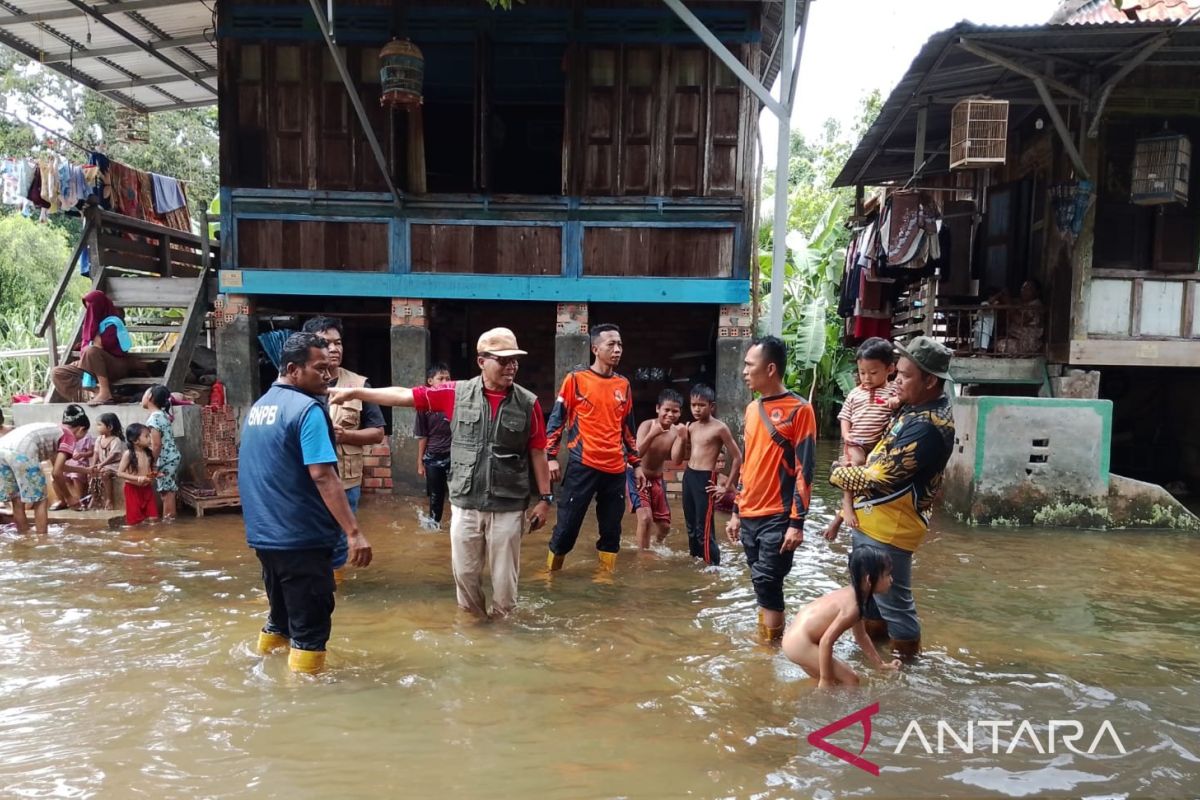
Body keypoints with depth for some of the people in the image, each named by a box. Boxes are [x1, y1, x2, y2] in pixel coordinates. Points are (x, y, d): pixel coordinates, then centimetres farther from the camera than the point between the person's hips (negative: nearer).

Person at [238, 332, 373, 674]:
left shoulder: (257, 407, 11)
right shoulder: (307, 409, -16)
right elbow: (322, 476, -23)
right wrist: (354, 532, -25)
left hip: (264, 533, 9)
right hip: (301, 537, -9)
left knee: (282, 613, 23)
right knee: (309, 622, 2)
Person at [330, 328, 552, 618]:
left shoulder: (528, 403, -6)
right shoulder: (457, 394, -3)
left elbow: (538, 453, 0)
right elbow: (403, 395, 0)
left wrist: (545, 498, 1)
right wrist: (353, 393, -1)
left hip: (508, 507, -1)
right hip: (465, 504, 2)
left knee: (504, 575, 10)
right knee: (464, 572, 14)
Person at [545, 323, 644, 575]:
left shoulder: (623, 385, 11)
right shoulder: (576, 379, -2)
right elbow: (556, 419, -1)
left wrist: (636, 463, 16)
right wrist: (551, 457, -9)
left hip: (615, 469, 4)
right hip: (582, 465, -4)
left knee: (612, 530, 8)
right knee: (567, 526, 0)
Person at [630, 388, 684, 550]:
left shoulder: (676, 431, -9)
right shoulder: (647, 425, -22)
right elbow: (637, 453, -34)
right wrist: (651, 435, -48)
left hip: (657, 480, 5)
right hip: (638, 477, -5)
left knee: (665, 525, 13)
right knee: (645, 517, -24)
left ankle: (657, 546, 46)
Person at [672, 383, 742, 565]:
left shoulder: (719, 428, -10)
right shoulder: (691, 427, 9)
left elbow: (738, 458, -9)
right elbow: (676, 457, 12)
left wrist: (727, 486, -8)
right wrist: (681, 436, -1)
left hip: (706, 479, -7)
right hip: (688, 476, 7)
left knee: (704, 529, -7)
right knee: (691, 526, 16)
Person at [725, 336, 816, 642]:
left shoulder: (799, 410, -9)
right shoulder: (752, 408, 12)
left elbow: (804, 470, -12)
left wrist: (797, 522, -15)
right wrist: (737, 512, 19)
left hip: (777, 518, -7)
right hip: (750, 516, 7)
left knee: (767, 584, -6)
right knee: (762, 585, 13)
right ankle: (764, 640, 23)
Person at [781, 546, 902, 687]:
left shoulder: (852, 594, 7)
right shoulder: (852, 606, -23)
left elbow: (861, 637, 21)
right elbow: (826, 641, -25)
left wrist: (881, 665, 24)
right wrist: (825, 679, -16)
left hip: (795, 639, 10)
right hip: (800, 644, -10)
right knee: (850, 680, -2)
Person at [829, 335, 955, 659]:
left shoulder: (928, 426, -26)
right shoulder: (918, 407, 5)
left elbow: (879, 477, -25)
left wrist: (840, 475, -8)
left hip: (890, 526, -10)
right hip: (871, 517, 10)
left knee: (893, 596, 7)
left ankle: (905, 652, 25)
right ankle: (874, 631, 45)